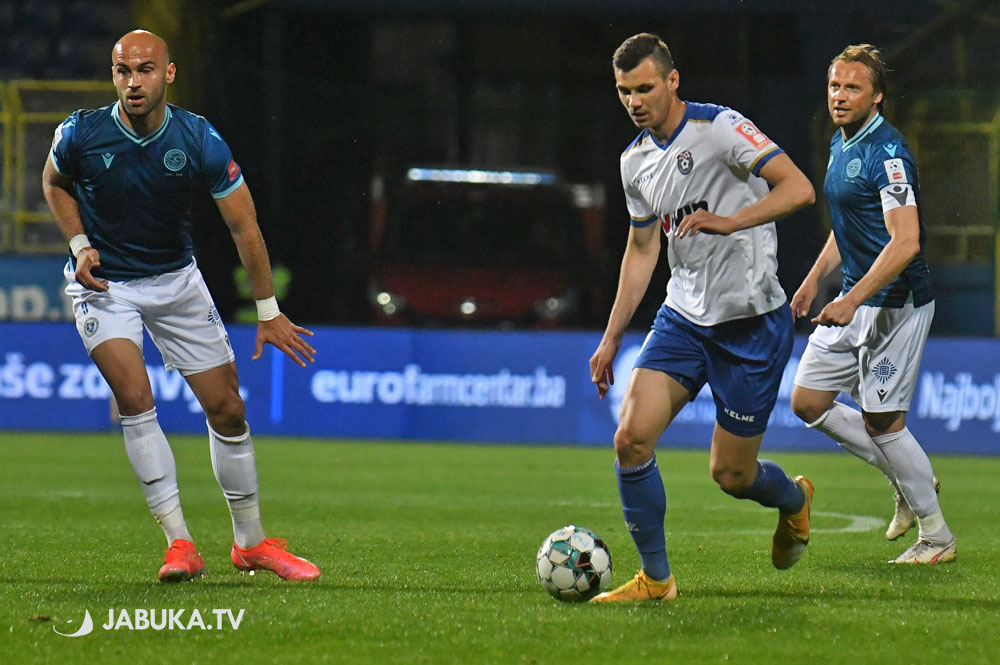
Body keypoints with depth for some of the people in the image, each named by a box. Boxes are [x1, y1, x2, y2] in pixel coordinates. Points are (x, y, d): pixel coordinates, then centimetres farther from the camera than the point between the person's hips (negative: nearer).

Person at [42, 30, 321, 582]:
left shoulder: (199, 141, -18)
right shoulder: (82, 134, -18)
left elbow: (244, 226, -9)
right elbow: (54, 182, 6)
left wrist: (268, 311, -7)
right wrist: (80, 245, -9)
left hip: (175, 278, 2)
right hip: (102, 282, -2)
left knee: (227, 409, 2)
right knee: (134, 397, -23)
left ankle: (251, 542, 20)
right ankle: (179, 544, -19)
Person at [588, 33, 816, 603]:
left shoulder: (720, 128, -13)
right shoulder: (636, 161, 8)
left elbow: (798, 188, -21)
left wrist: (728, 221, -34)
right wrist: (612, 337, 19)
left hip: (752, 321, -6)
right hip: (684, 317, 6)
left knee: (731, 474, 1)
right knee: (632, 437, -15)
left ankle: (795, 498, 38)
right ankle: (656, 578, -2)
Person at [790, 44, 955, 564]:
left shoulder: (887, 153, -19)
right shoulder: (840, 146, 11)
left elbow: (905, 242, -27)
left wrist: (854, 300, -30)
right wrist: (814, 279, 20)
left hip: (895, 304, -9)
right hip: (855, 299, 9)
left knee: (881, 421, -5)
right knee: (808, 401, 8)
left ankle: (937, 536, 10)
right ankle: (907, 480, 22)